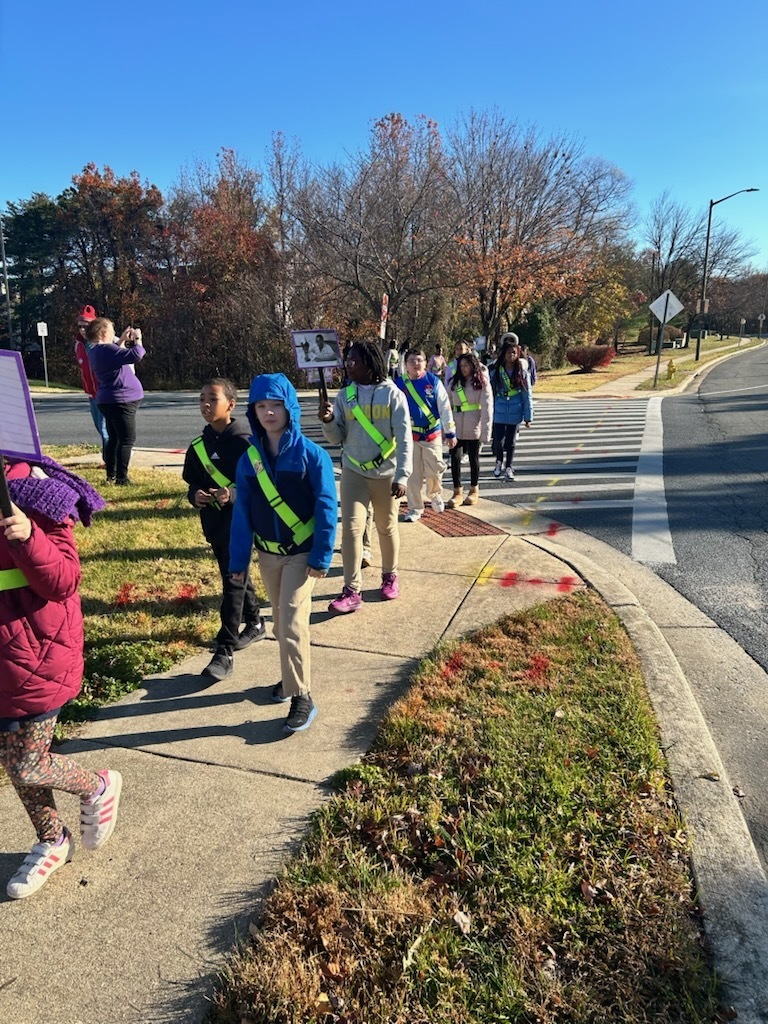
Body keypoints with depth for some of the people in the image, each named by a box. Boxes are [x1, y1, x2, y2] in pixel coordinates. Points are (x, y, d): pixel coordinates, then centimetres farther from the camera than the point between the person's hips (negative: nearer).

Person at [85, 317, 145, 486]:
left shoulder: (95, 350, 10)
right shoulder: (106, 349, -20)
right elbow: (136, 355, -29)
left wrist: (123, 340, 17)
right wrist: (138, 338, -12)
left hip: (108, 400, 10)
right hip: (121, 400, -10)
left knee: (114, 438, 17)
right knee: (127, 440, -7)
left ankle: (111, 475, 22)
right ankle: (122, 478, -8)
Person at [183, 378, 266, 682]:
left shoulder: (244, 441, -13)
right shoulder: (199, 445, 6)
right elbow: (192, 481, 13)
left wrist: (232, 494, -29)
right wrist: (195, 495, -9)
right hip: (213, 522, 7)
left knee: (233, 581, -5)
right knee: (237, 575, 20)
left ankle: (225, 652, -2)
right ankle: (255, 624, 39)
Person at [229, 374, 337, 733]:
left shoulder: (311, 454, -13)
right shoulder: (249, 458, -1)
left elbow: (326, 508, -12)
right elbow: (242, 512, 3)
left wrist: (321, 557, -14)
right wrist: (238, 561, 3)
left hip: (302, 553, -5)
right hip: (267, 554, 5)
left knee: (293, 623, -9)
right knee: (281, 622, 17)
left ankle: (302, 697, 2)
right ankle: (293, 676, 37)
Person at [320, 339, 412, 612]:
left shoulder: (392, 394, -9)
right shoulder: (344, 396, 0)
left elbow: (404, 438, -11)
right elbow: (337, 438, 2)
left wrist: (402, 475, -16)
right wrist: (328, 422, -19)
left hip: (386, 473, -2)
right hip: (353, 472, 2)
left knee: (386, 528, 12)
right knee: (351, 527, -7)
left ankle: (389, 576, 34)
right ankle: (351, 591, -3)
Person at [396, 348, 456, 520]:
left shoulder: (434, 381, -4)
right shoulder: (399, 384, -2)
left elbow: (445, 408, -1)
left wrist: (450, 433, -3)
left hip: (433, 434, 0)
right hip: (410, 435, 1)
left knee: (434, 470, 2)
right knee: (412, 473, 4)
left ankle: (434, 494, 33)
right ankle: (415, 508, 17)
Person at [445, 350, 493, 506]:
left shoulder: (482, 382, -5)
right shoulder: (454, 382, 6)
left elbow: (487, 408, -9)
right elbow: (447, 404, 3)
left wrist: (485, 432, -16)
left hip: (473, 428, -3)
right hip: (456, 426, 3)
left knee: (474, 458, 10)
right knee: (455, 458, -2)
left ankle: (474, 491, 25)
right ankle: (457, 492, 8)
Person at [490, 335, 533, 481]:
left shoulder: (522, 371, -3)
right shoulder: (496, 372, -3)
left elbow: (527, 394, -1)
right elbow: (491, 393, 1)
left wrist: (528, 416, -3)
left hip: (515, 413, 0)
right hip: (499, 412, 0)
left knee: (511, 441, 9)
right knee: (498, 440, -1)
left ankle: (508, 467, 25)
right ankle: (499, 461, 28)